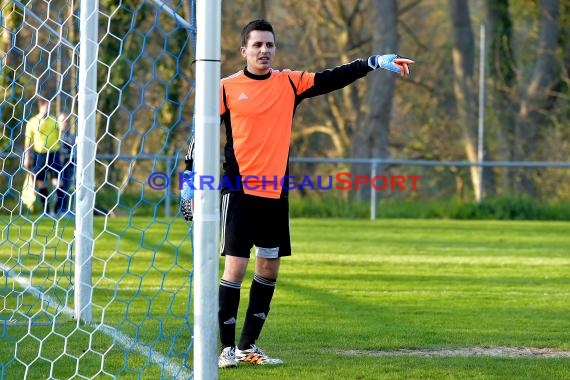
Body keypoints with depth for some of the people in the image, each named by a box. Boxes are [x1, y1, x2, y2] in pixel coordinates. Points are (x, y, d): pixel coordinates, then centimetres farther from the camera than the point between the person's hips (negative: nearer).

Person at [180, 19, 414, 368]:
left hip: (276, 194, 4)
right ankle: (227, 348, 0)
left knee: (269, 270, 7)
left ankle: (248, 346, 18)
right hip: (240, 191, -4)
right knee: (235, 268, -8)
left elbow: (332, 79, 0)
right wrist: (189, 179, -4)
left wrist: (376, 62, -10)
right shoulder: (227, 88, -1)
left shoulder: (289, 83, 7)